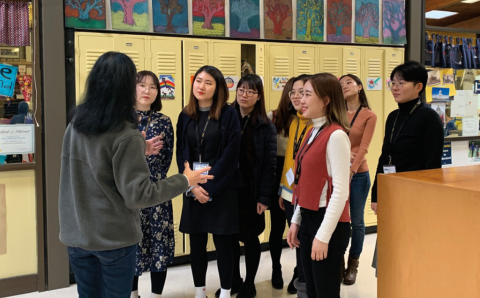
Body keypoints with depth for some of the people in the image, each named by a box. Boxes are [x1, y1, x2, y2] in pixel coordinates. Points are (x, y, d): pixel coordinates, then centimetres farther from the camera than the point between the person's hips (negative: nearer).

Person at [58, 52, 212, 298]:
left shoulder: (75, 126, 0)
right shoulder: (126, 136, -21)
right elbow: (138, 196, -20)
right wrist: (185, 180, -11)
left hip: (76, 234, 6)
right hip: (114, 238, -6)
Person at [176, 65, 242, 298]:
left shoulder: (228, 115, -5)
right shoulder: (185, 116, 7)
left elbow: (230, 155, -10)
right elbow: (181, 154, 4)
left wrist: (209, 187, -13)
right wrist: (192, 185, -9)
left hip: (222, 189, -3)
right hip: (193, 189, 3)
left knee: (223, 244, 3)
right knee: (196, 244, 9)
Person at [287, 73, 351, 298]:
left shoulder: (336, 136, -17)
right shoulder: (313, 132, 10)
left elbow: (340, 191, -19)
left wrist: (324, 235, -19)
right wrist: (296, 221, 13)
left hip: (328, 223, -8)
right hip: (308, 219, 8)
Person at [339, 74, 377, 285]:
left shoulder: (369, 116, -2)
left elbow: (363, 148, -10)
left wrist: (350, 172, -20)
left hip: (358, 175, -2)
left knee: (356, 222, 8)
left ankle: (353, 264, 25)